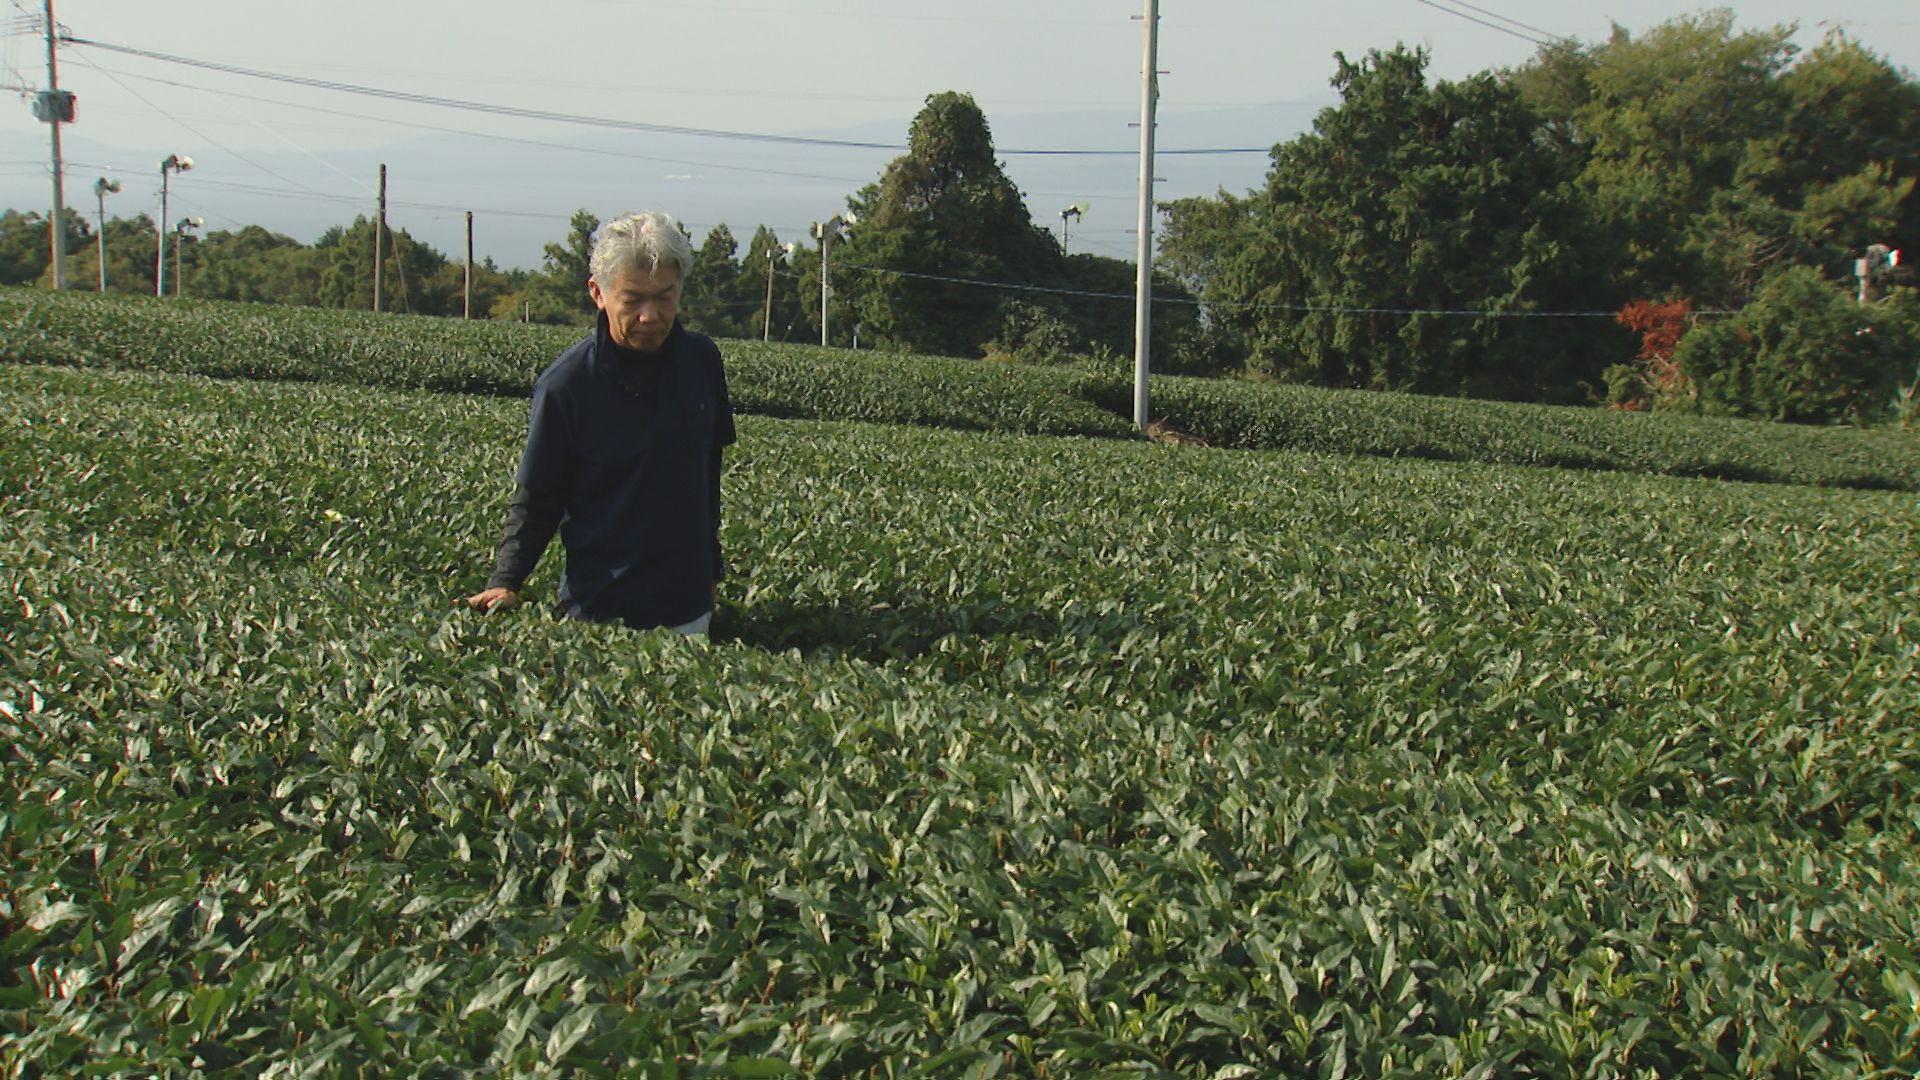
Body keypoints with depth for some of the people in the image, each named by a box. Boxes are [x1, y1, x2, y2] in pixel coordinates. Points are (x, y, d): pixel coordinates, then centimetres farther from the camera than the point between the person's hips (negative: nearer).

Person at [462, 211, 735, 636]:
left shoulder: (703, 359, 1)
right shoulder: (565, 385, -13)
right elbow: (536, 500, -6)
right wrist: (505, 582, -19)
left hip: (689, 607, 4)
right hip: (602, 612, -4)